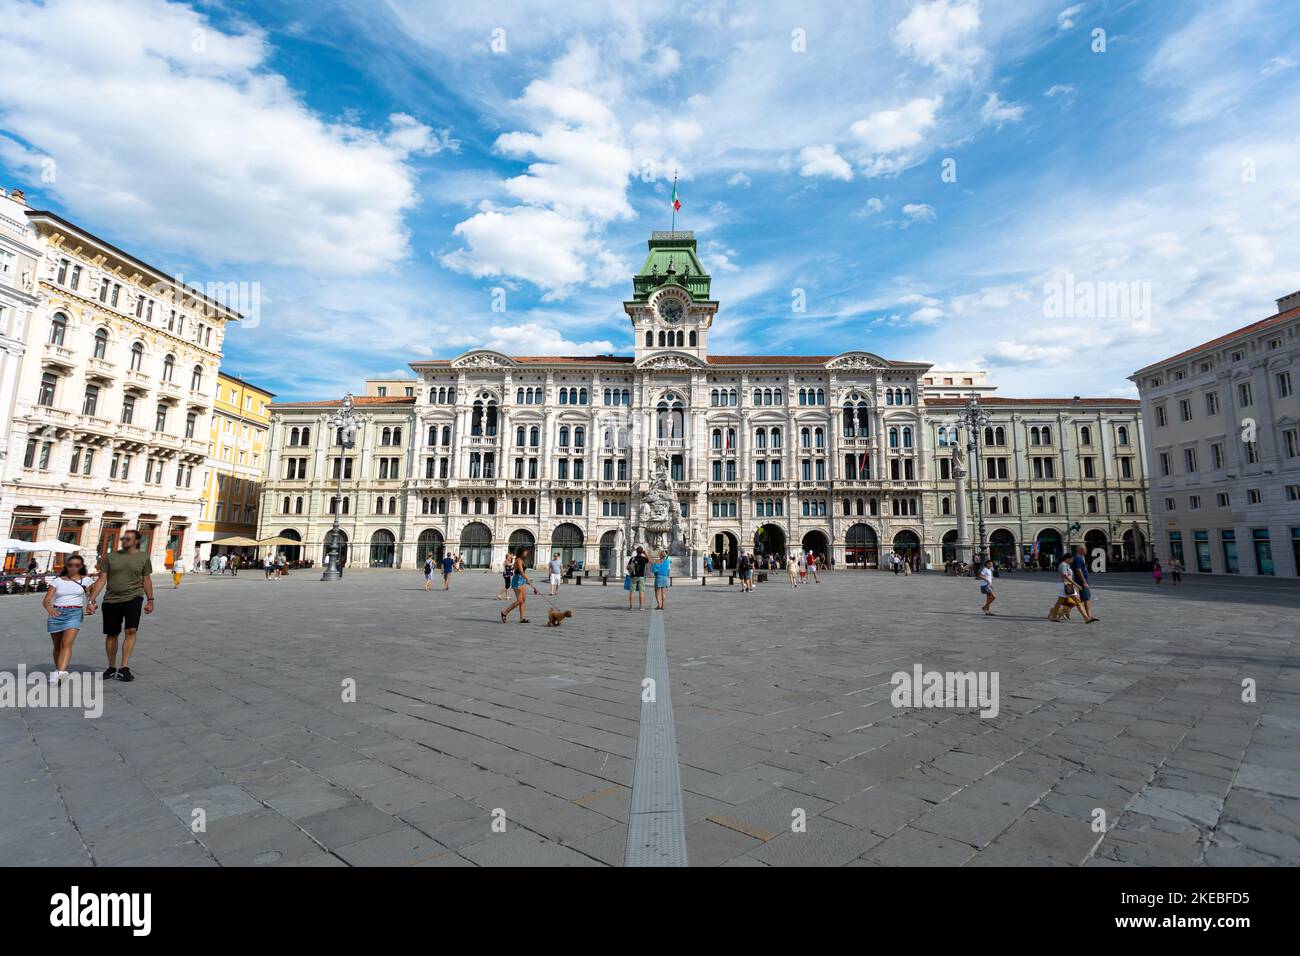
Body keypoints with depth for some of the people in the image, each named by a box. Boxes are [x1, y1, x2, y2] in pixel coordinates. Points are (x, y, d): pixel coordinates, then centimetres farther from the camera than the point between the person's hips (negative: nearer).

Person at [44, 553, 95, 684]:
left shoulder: (86, 580, 9)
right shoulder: (58, 580, 10)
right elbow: (47, 599, 2)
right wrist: (49, 608, -20)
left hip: (74, 613, -3)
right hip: (56, 613, 3)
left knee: (67, 644, -17)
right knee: (57, 645, 10)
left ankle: (60, 672, -30)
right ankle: (57, 670, 23)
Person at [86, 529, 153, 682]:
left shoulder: (143, 557, 3)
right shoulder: (110, 556, 5)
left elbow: (146, 580, 9)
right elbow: (101, 580, 4)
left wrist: (150, 600, 9)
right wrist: (92, 601, -1)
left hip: (133, 598, -2)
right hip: (111, 600, 2)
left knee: (131, 631, -14)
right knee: (111, 635, 11)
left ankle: (124, 668, -11)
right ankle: (112, 668, 27)